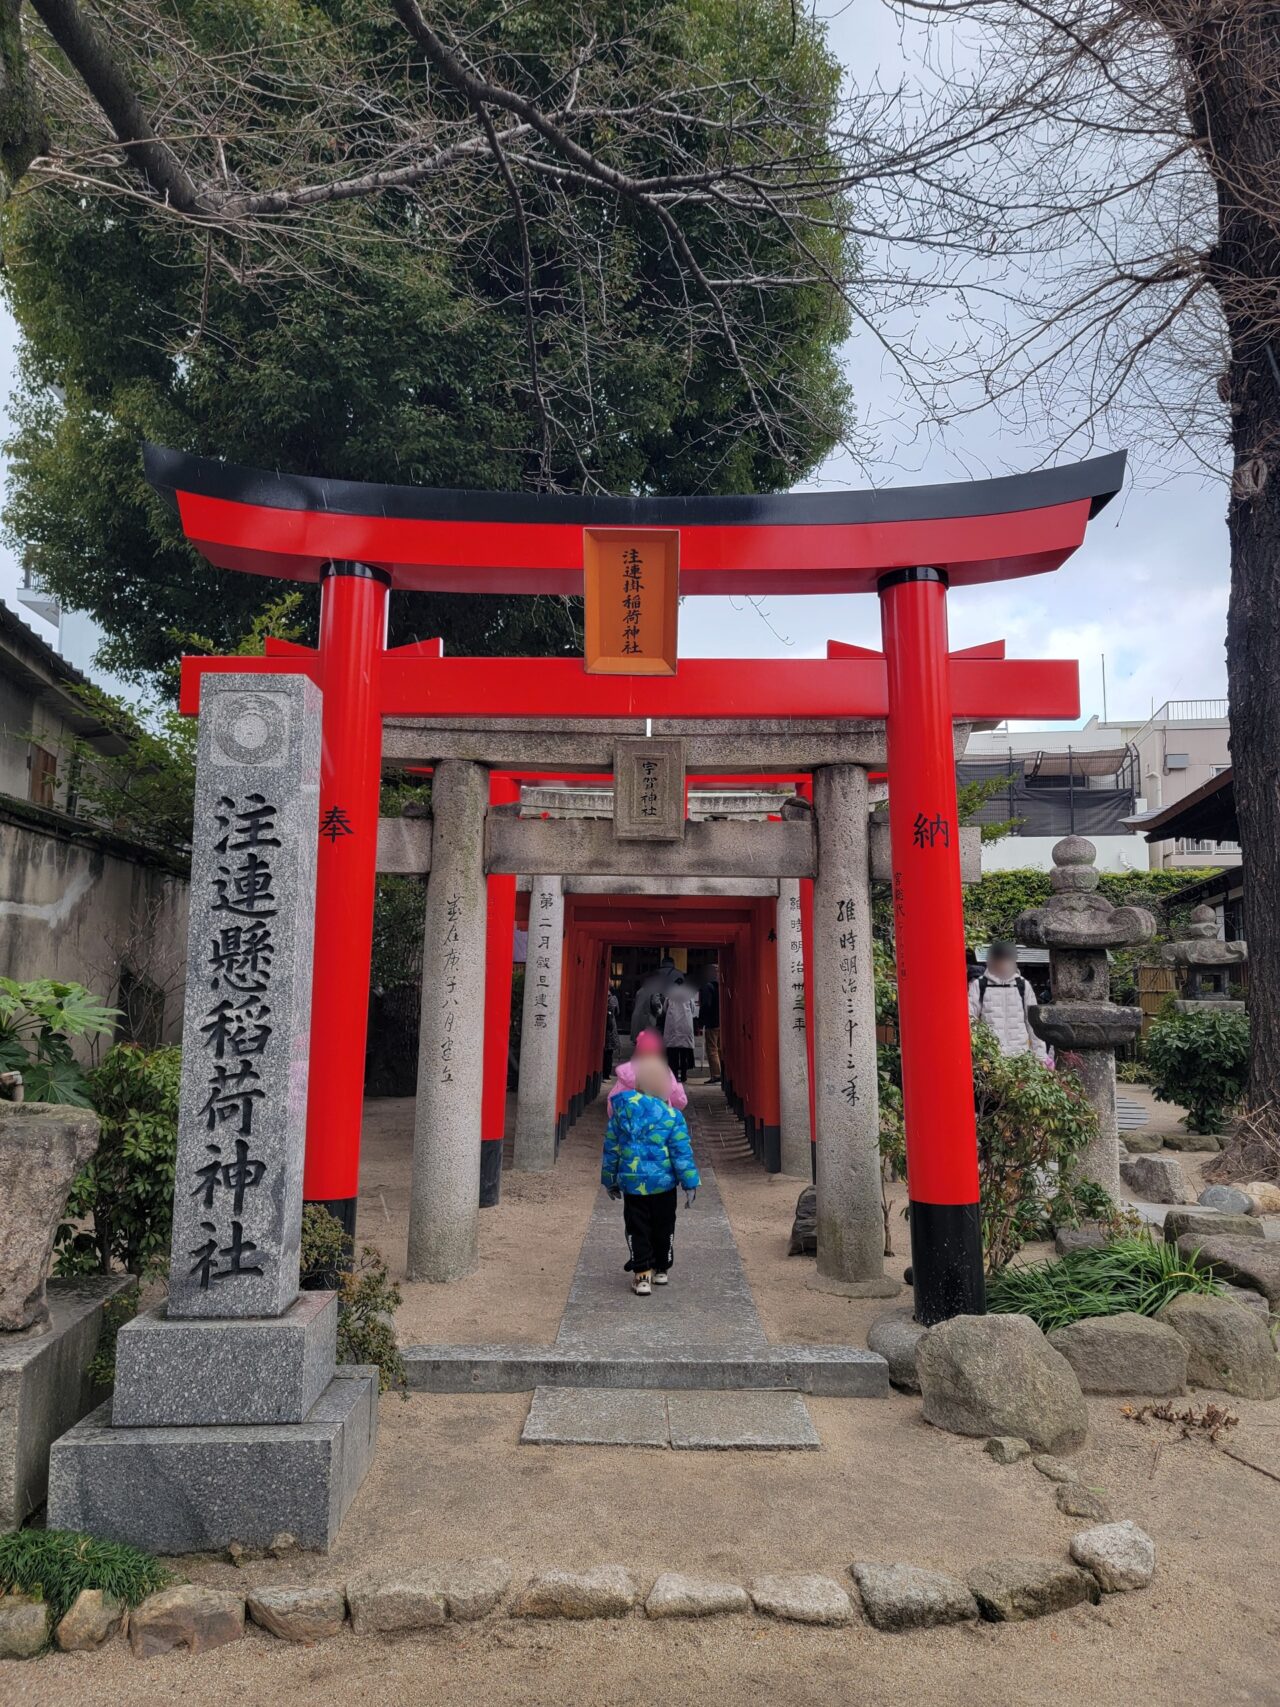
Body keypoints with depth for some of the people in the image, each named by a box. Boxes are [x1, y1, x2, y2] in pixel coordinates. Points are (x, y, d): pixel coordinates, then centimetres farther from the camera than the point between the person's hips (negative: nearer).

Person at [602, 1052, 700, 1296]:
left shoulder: (622, 1107, -4)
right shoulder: (671, 1114, -10)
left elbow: (611, 1146, 3)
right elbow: (682, 1152, -9)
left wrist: (610, 1179, 13)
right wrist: (690, 1184, -2)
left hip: (632, 1183, 0)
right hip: (664, 1182, 0)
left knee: (637, 1229, 9)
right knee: (664, 1227, 18)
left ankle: (642, 1275, 5)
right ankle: (661, 1270, 29)